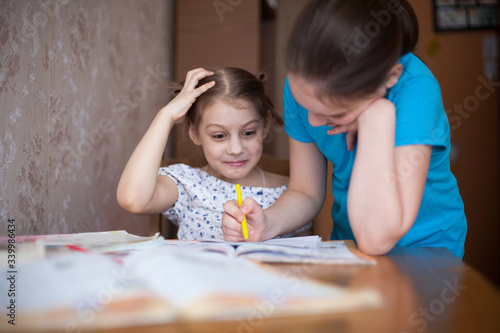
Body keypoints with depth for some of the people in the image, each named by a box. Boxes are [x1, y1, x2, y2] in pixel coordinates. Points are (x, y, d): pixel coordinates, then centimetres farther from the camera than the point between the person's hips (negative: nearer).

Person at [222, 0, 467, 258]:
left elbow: (375, 238, -33)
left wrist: (377, 116, -33)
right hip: (346, 246, 3)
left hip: (424, 254, -3)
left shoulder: (415, 89, -27)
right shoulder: (302, 83, -12)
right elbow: (306, 192, -2)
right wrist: (267, 223, -20)